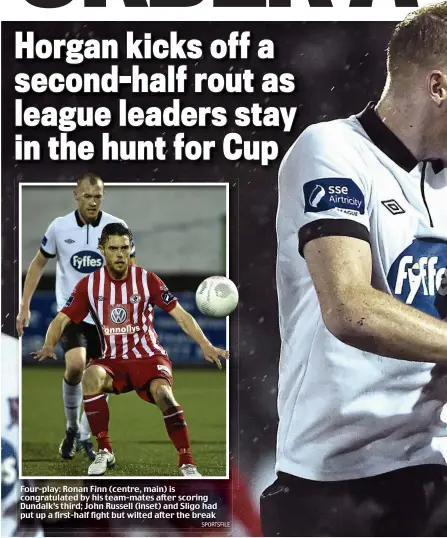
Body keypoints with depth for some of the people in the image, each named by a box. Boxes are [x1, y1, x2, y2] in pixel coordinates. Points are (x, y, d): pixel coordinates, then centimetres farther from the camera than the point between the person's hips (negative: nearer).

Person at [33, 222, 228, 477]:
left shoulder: (147, 280, -6)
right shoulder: (89, 285, -2)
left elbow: (181, 315, -8)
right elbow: (62, 320, -2)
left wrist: (206, 346, -21)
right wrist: (49, 345, -23)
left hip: (149, 357, -2)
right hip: (112, 361, 2)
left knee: (162, 392, -32)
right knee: (90, 377, -31)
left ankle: (187, 463, -21)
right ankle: (105, 451, -15)